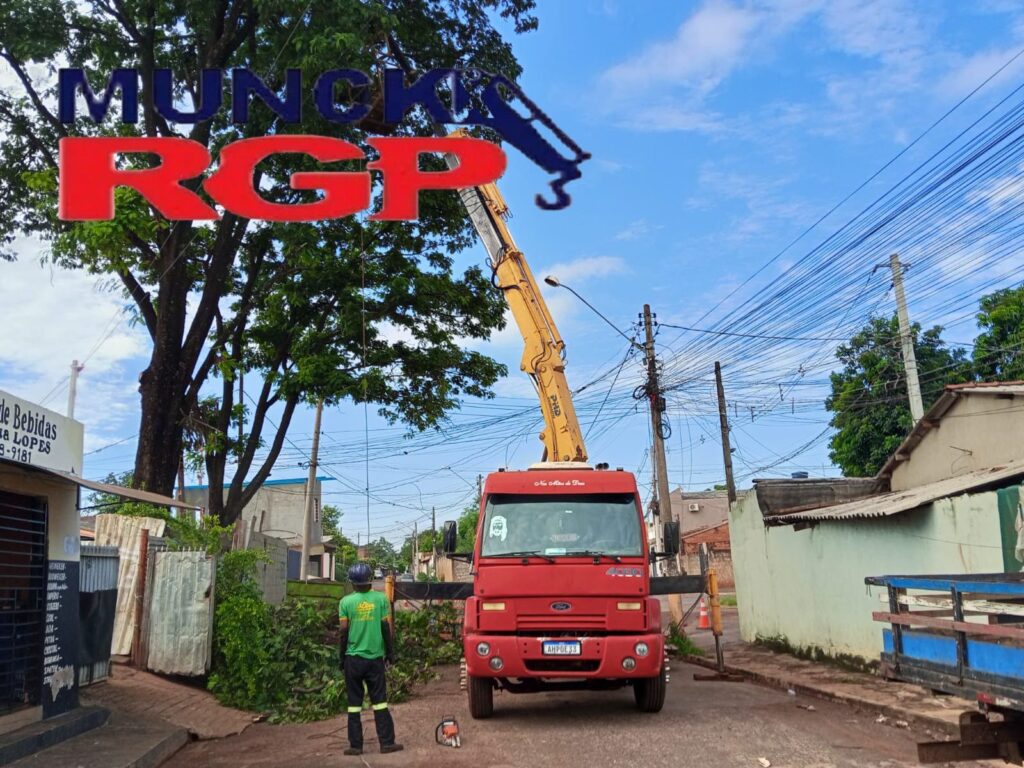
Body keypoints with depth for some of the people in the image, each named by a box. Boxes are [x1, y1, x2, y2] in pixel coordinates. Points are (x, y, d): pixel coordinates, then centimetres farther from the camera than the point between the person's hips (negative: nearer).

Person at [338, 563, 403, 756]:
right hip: (375, 657, 1)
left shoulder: (346, 602, -5)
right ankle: (387, 742, 6)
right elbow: (386, 629, -1)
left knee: (354, 702, 8)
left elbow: (344, 633, -3)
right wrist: (390, 653, 9)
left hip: (353, 658, -1)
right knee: (379, 701, 7)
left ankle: (356, 745, 8)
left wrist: (342, 657, 8)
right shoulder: (380, 599, -3)